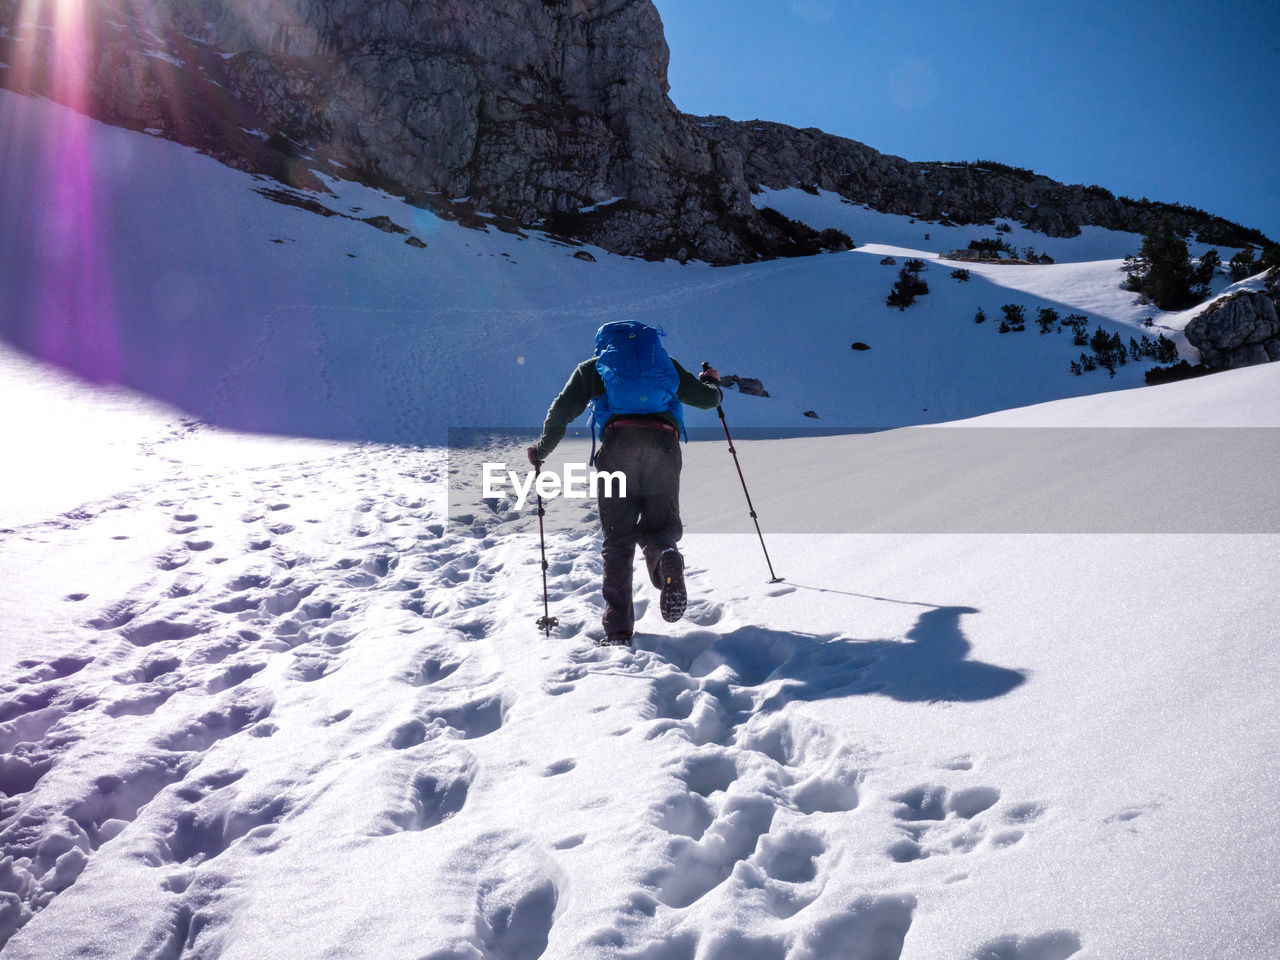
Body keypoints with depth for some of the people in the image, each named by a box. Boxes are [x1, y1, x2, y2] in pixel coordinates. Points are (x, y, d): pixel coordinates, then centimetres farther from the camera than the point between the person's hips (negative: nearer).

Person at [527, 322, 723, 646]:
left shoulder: (593, 367, 26)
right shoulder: (664, 362, 31)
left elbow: (562, 410, 13)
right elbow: (707, 399, 34)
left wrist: (542, 449, 28)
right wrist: (712, 381, 57)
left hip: (619, 442, -1)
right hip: (664, 444, 1)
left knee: (618, 537, 5)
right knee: (659, 525, 12)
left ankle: (618, 630, -6)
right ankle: (666, 558, -28)